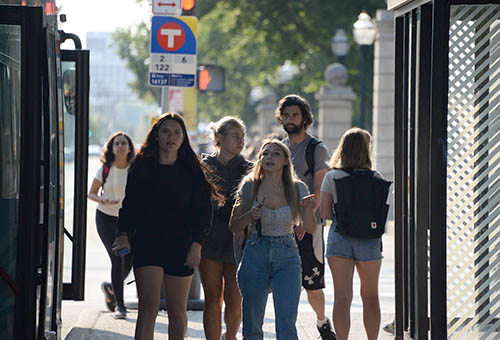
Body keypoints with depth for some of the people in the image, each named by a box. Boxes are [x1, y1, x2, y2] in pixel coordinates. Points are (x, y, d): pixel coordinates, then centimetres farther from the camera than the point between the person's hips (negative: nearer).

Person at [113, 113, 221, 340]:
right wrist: (124, 234, -5)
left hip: (180, 246, 1)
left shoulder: (192, 171, 5)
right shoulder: (142, 167, 7)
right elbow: (129, 204, 9)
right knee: (148, 306, -14)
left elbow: (202, 211, 5)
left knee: (177, 311, 7)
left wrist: (196, 244, -6)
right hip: (147, 243, -1)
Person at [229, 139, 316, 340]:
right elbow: (234, 227, 5)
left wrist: (307, 208, -20)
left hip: (287, 257, -1)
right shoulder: (250, 186, 2)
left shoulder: (296, 188, 2)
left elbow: (310, 229, -1)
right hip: (255, 256, 1)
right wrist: (250, 215, -14)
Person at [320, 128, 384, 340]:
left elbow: (325, 213, -4)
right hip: (368, 238, 0)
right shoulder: (375, 178, -2)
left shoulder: (331, 177, -1)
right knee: (370, 296, 15)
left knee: (342, 297, -2)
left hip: (339, 237, 0)